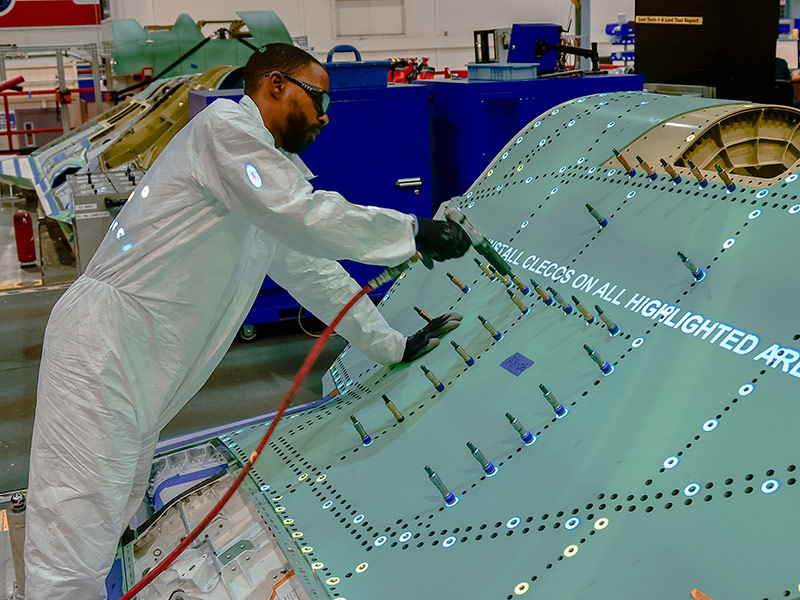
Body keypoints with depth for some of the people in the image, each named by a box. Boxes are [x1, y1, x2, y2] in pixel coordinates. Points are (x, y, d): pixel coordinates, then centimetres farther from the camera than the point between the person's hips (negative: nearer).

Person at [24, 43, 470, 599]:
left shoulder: (273, 166, 24)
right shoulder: (226, 122, -5)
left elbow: (311, 269, 27)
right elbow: (309, 218, -16)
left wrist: (393, 345, 27)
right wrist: (414, 231, -6)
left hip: (143, 374, 10)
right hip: (105, 344, -10)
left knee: (115, 539, 13)